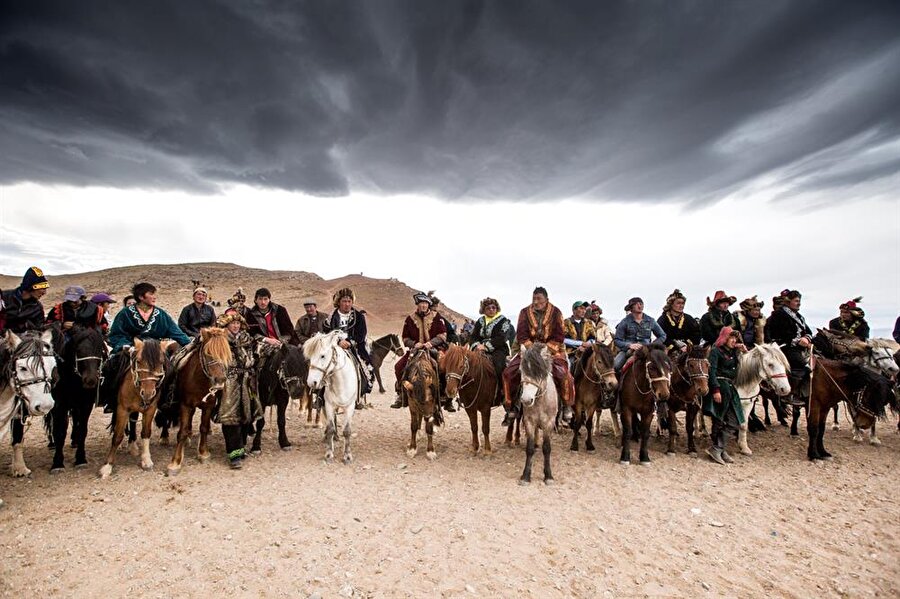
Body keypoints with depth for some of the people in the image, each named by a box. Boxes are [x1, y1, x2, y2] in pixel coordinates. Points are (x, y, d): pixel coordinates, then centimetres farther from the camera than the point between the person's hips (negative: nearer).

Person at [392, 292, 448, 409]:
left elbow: (442, 335, 0)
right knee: (399, 366, -18)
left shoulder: (437, 317, 3)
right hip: (415, 350, 2)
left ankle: (447, 399, -9)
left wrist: (431, 342, -17)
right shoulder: (410, 319, 6)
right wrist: (414, 344, -11)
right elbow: (405, 338, 9)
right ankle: (401, 395, 2)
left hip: (433, 349, -1)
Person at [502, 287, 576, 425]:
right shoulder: (525, 312, 3)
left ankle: (567, 406, 2)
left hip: (551, 349, -2)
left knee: (563, 374, -24)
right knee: (509, 372, -13)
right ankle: (511, 406, 5)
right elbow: (521, 335, -2)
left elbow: (559, 336, -5)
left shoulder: (555, 312, -1)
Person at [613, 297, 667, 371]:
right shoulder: (625, 322, 1)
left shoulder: (650, 321, 9)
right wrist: (629, 345, -18)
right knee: (614, 365, -27)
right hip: (628, 350, -2)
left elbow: (662, 335, 18)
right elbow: (617, 341, 0)